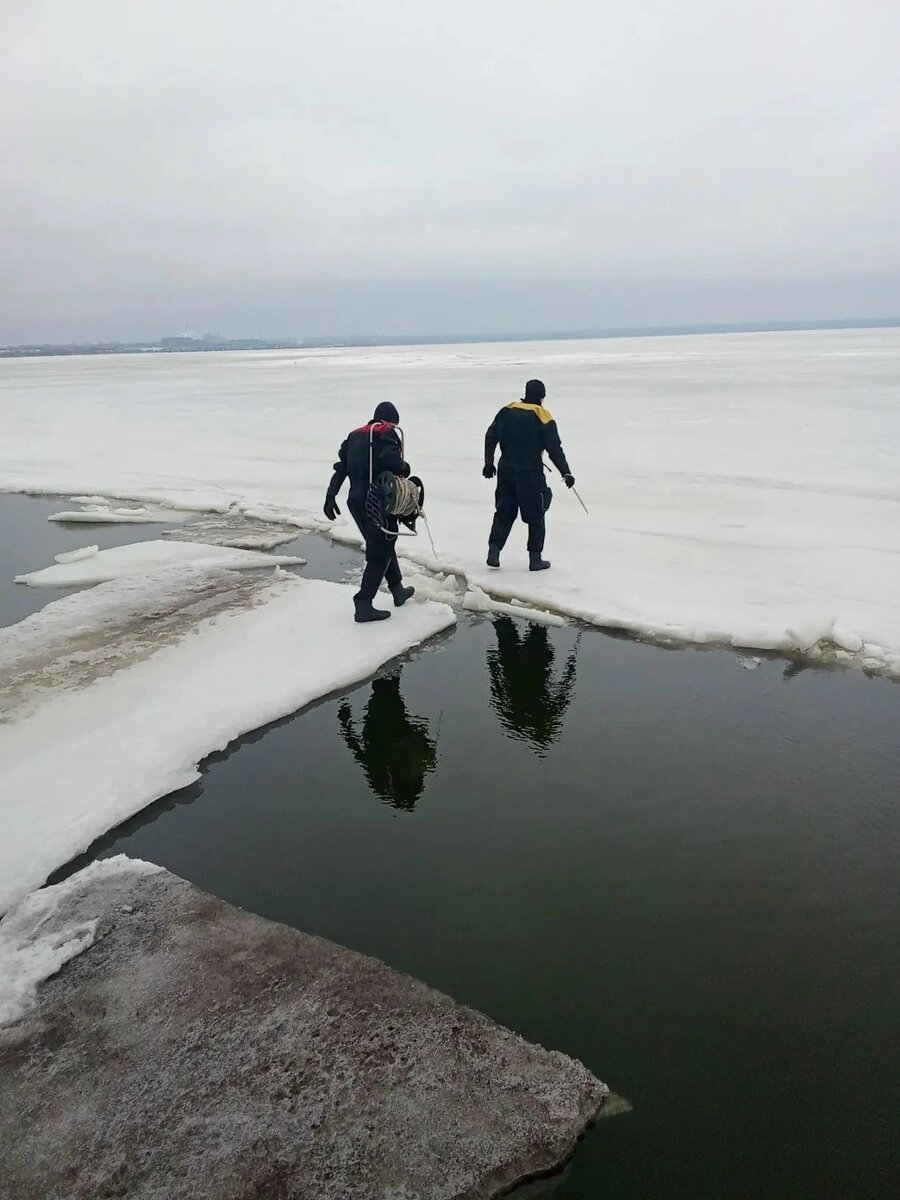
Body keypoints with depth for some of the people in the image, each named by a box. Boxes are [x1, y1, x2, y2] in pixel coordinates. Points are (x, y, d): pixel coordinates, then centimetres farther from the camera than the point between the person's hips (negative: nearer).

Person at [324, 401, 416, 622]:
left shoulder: (355, 435, 17)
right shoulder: (387, 433, -4)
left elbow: (341, 467, 12)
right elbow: (390, 458, -23)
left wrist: (330, 496, 10)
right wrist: (404, 469, -3)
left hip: (356, 501, 8)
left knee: (383, 545, 23)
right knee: (381, 552, -1)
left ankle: (398, 590, 36)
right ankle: (364, 604, -7)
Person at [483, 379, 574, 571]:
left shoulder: (507, 411, 3)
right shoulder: (543, 418, -9)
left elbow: (491, 436, 7)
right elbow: (555, 449, -11)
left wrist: (489, 462, 17)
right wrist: (566, 473, -5)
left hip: (506, 471, 4)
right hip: (531, 474, -4)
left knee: (504, 513, 14)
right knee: (535, 515, 7)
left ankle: (494, 550, 3)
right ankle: (535, 558, 8)